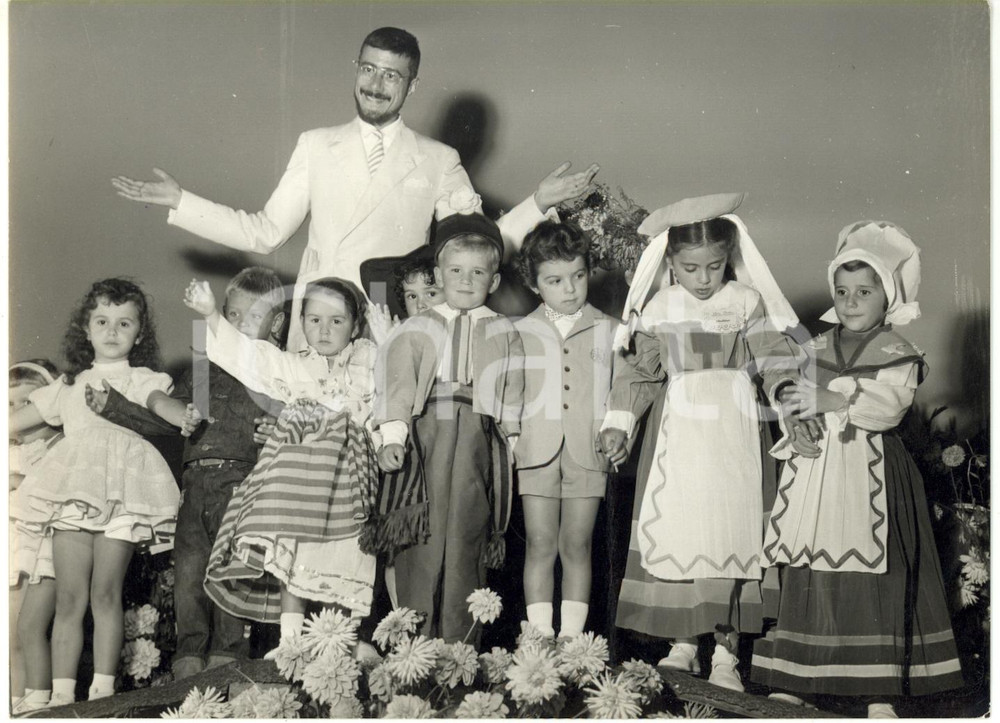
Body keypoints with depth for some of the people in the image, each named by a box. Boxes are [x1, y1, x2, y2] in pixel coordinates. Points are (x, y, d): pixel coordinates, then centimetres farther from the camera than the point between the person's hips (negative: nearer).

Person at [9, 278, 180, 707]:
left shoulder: (144, 380, 14)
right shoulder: (70, 385, 24)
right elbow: (18, 421, 31)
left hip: (122, 492, -3)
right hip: (73, 491, 3)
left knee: (105, 592, -7)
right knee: (69, 597, -2)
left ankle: (103, 687, -2)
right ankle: (61, 693, -1)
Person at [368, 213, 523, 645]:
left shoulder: (503, 334, 14)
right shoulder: (417, 330, 13)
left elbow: (512, 393, 10)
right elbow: (397, 384, 4)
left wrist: (508, 447, 2)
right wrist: (392, 436, -8)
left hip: (478, 438, 0)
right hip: (425, 433, 0)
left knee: (465, 535, -2)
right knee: (422, 535, -3)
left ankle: (456, 641, 4)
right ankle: (415, 635, 6)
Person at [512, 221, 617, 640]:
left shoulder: (608, 331, 9)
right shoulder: (520, 334, 8)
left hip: (587, 452, 0)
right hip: (537, 451, 0)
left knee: (577, 546, 3)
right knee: (540, 546, 1)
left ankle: (572, 635, 10)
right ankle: (540, 636, 7)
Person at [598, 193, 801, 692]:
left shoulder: (748, 303, 0)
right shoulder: (659, 310, 5)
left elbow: (774, 362, -1)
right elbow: (640, 371, 9)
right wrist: (618, 423, 1)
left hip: (733, 432, -1)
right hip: (676, 434, 2)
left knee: (730, 533, -2)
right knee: (675, 534, 1)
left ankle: (725, 653, 6)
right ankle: (683, 645, 13)